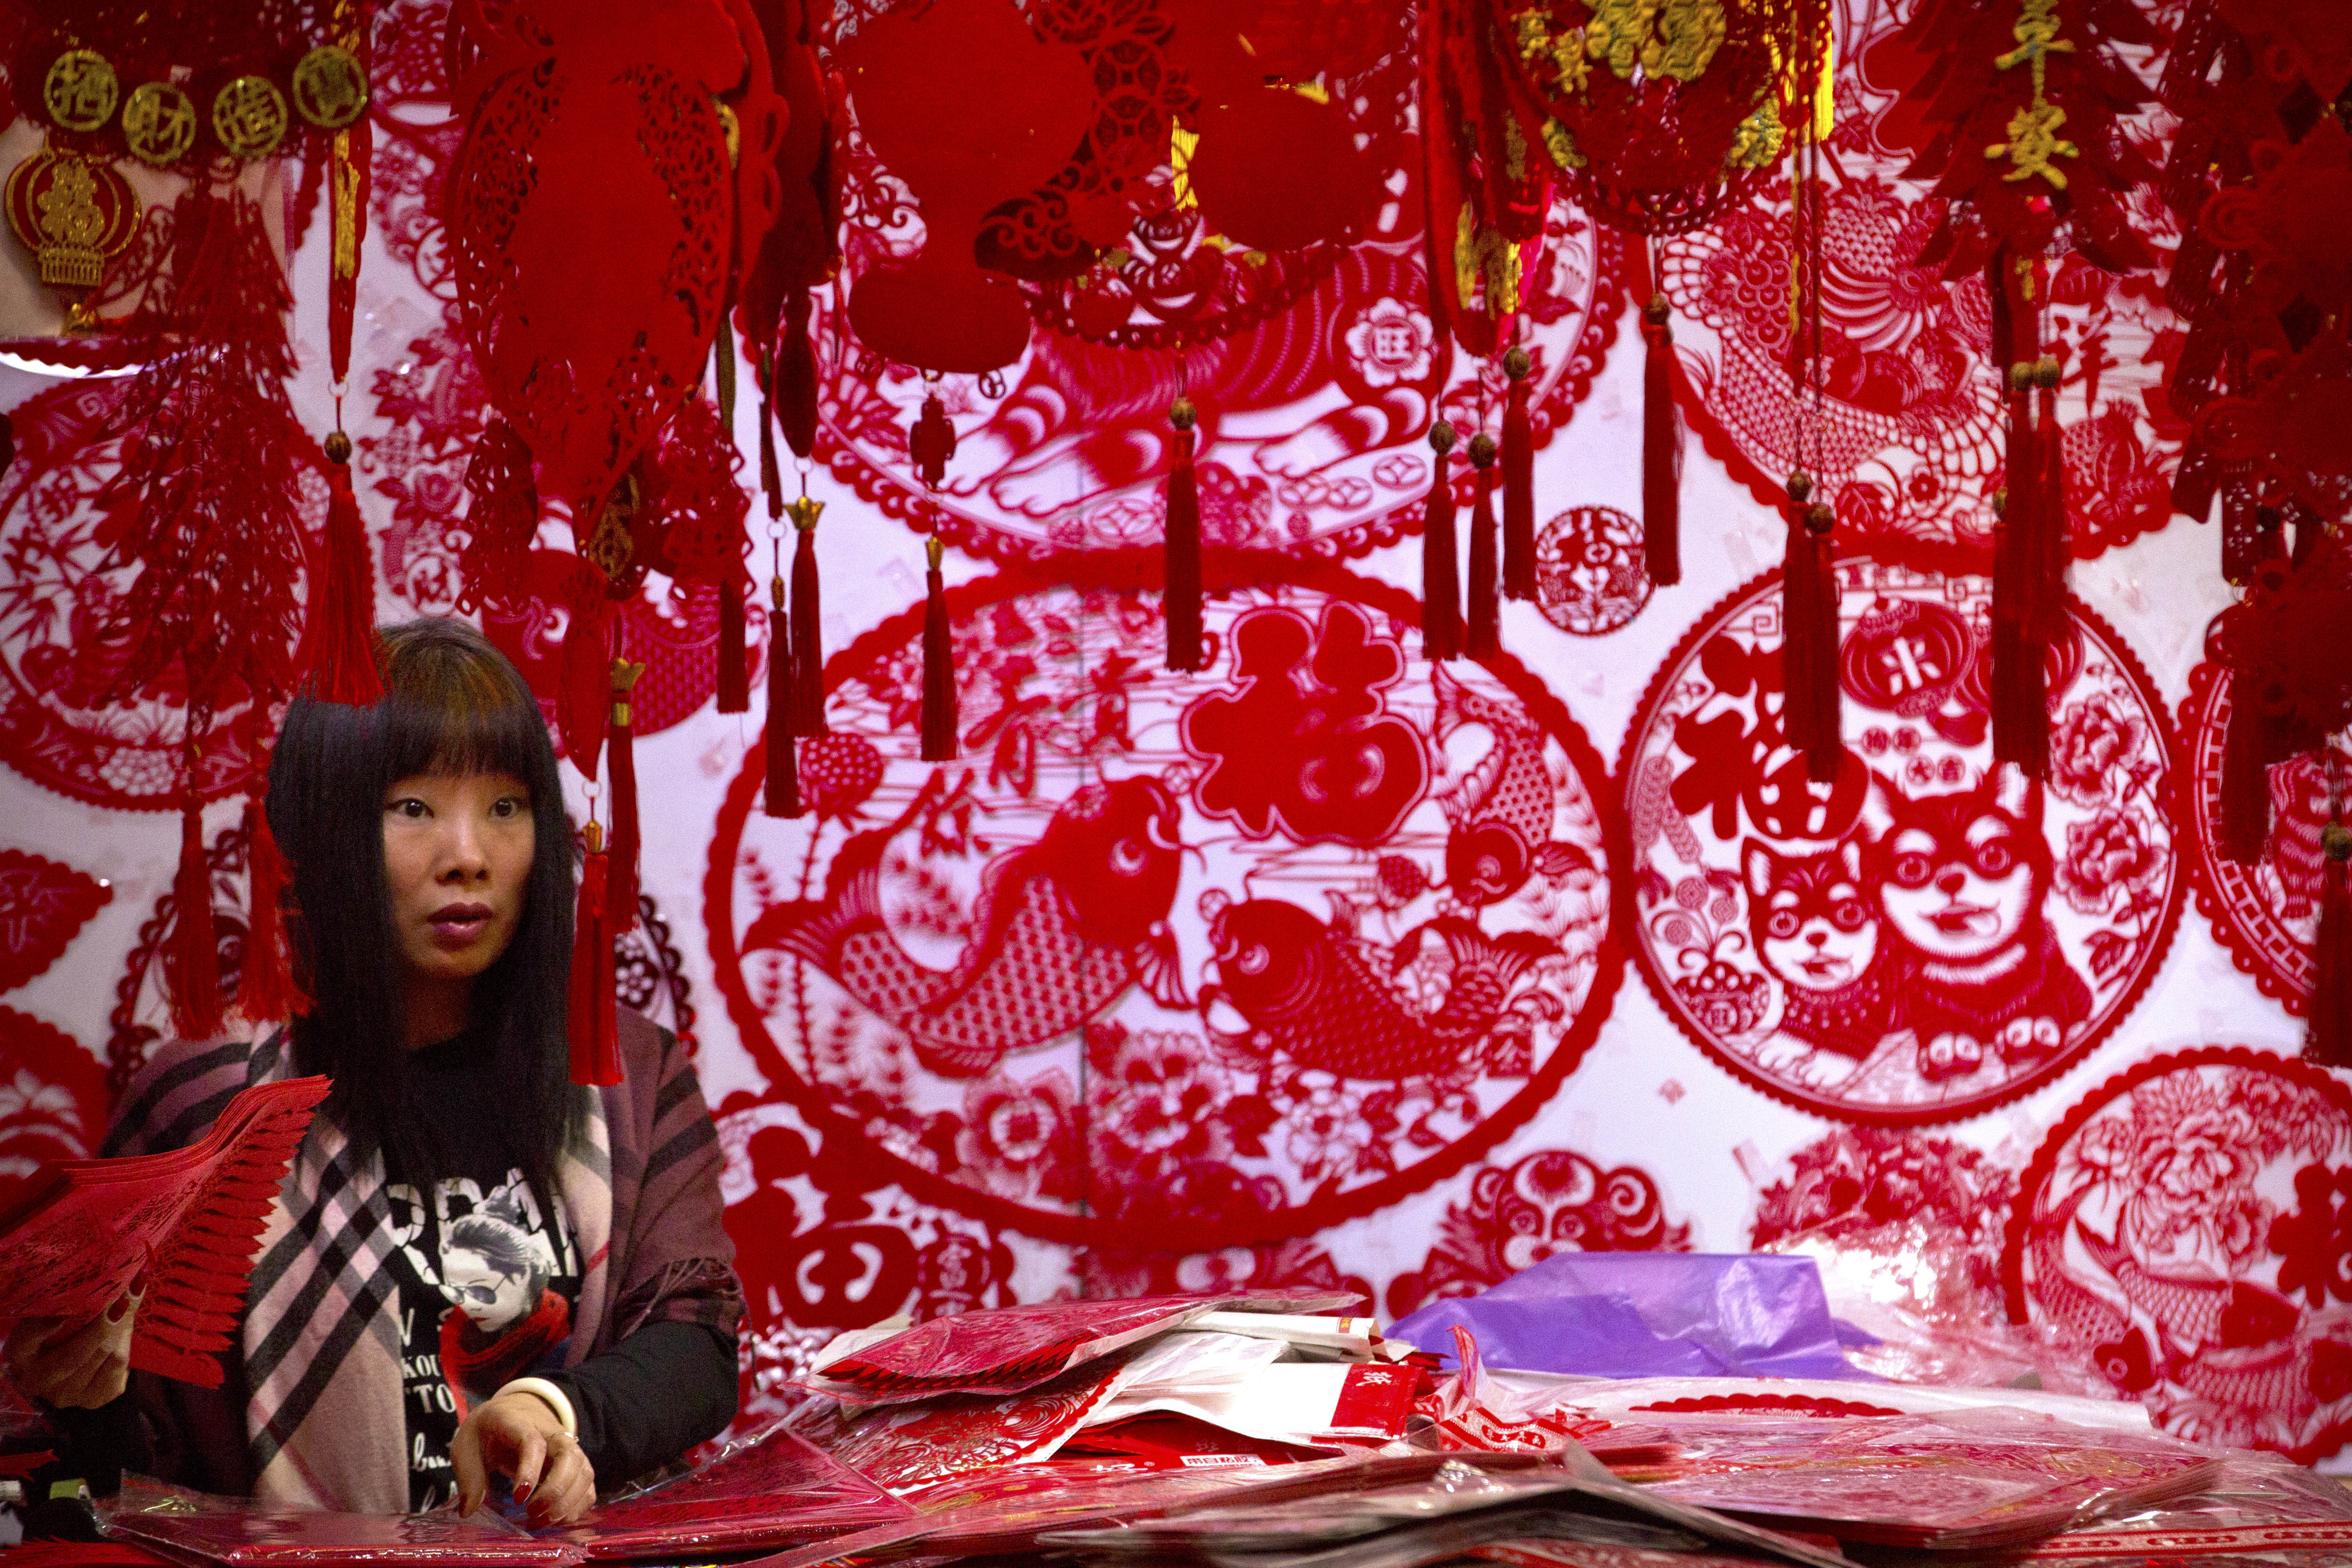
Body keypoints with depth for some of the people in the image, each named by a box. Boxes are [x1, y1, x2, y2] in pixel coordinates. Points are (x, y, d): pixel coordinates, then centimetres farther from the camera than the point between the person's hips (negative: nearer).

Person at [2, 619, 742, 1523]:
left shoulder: (631, 1082, 8)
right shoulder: (206, 1097, 1)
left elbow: (694, 1342, 1)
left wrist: (555, 1409, -18)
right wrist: (94, 1397, -16)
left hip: (577, 1550, 2)